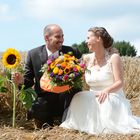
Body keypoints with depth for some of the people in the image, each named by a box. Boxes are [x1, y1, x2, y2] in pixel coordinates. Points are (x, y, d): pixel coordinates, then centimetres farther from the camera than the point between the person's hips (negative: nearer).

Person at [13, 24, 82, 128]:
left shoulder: (73, 52, 0)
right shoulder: (33, 54, 0)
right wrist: (21, 81, -19)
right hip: (45, 101, 0)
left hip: (67, 100, 0)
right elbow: (29, 80, 5)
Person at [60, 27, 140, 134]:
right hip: (93, 99, 3)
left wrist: (106, 90, -30)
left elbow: (119, 83, -11)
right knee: (79, 98, -28)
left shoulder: (113, 57, -5)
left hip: (112, 98, -3)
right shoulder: (87, 59, 7)